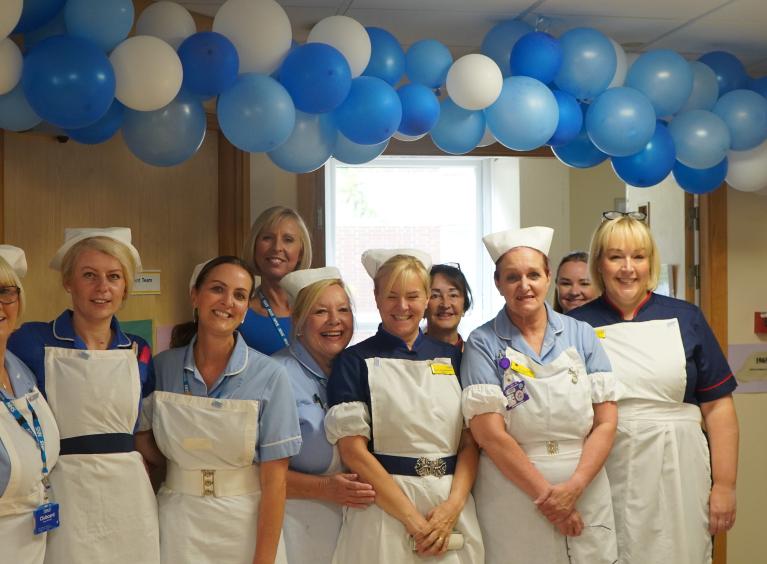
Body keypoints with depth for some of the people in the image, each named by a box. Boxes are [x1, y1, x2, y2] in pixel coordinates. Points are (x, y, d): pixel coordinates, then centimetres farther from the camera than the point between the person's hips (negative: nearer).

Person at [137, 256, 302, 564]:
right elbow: (146, 450, 7)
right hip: (178, 527, 2)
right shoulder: (161, 367, -4)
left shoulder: (269, 376, -11)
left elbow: (274, 481, -11)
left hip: (249, 525, -2)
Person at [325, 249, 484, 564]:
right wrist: (412, 518, -14)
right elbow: (353, 450, -9)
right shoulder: (355, 362, -1)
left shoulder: (451, 358, 9)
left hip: (453, 507, 3)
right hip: (384, 508, -3)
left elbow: (471, 442, 5)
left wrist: (453, 506, -11)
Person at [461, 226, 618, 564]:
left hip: (585, 495, 3)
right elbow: (489, 434, -10)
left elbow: (606, 422, 0)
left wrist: (573, 488, -12)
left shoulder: (581, 335, 4)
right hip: (512, 498, -2)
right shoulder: (483, 344, -4)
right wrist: (545, 494, -12)